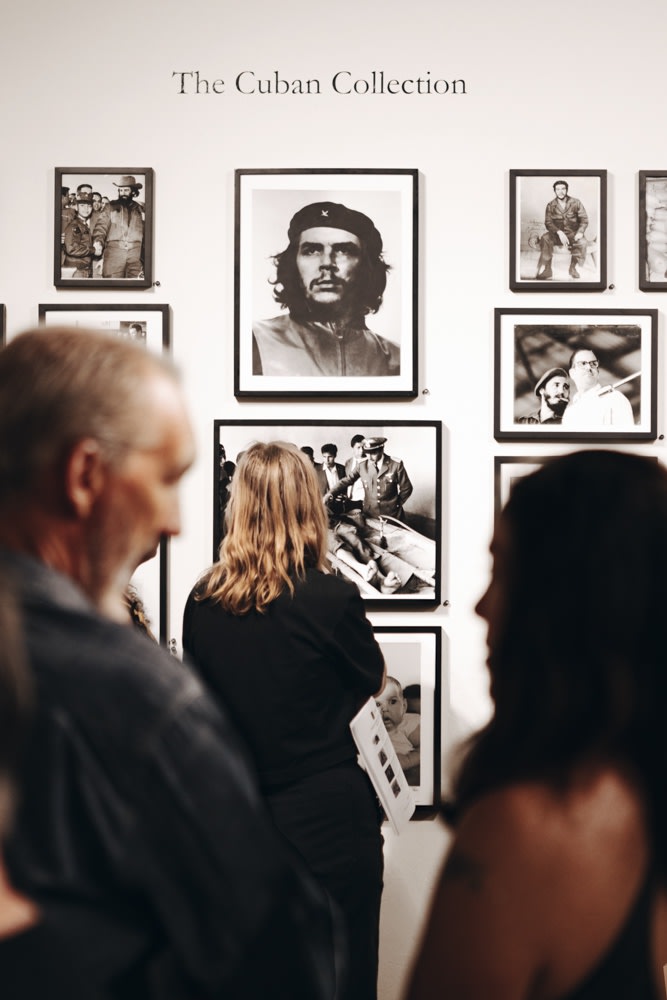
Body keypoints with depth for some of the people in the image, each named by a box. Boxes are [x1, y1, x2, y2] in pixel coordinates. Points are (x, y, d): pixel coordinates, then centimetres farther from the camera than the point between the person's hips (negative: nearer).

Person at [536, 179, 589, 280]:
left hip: (573, 233, 0)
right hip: (557, 233, 0)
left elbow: (584, 219, -1)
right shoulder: (551, 205, 1)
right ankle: (545, 270, -30)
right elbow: (548, 222, -7)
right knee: (545, 239, -32)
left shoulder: (576, 203, 1)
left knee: (582, 242, -33)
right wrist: (559, 232, -26)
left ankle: (573, 268, -12)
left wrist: (580, 232, -22)